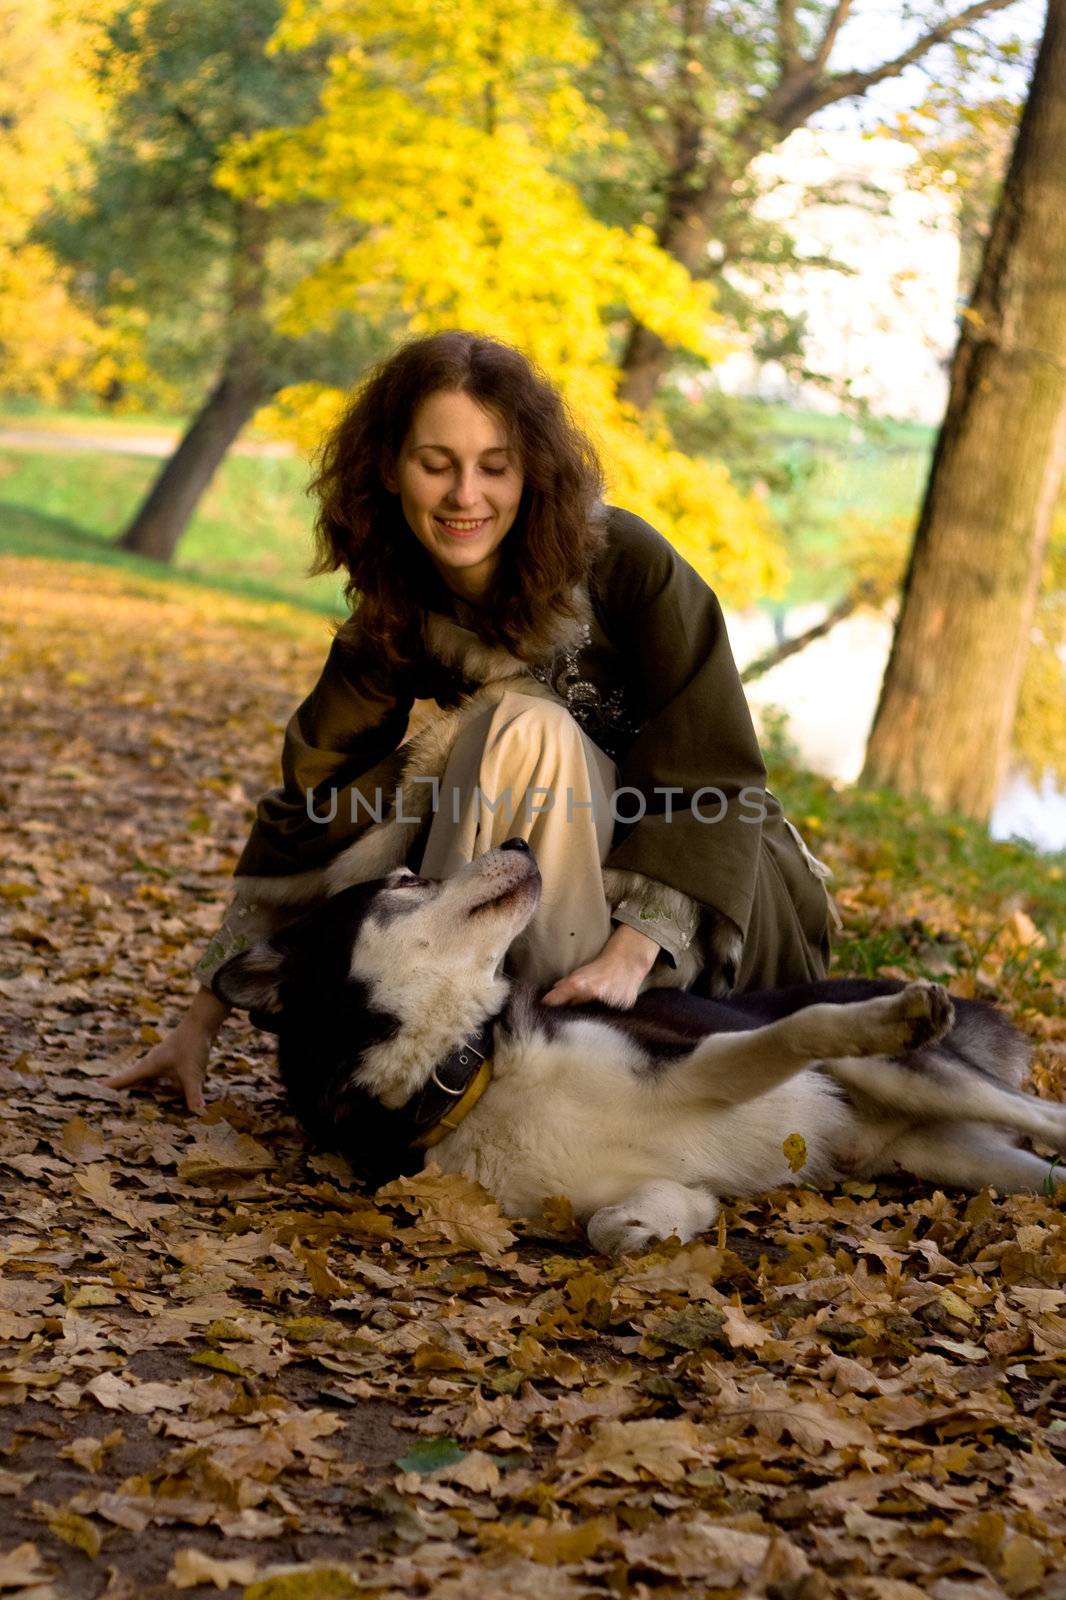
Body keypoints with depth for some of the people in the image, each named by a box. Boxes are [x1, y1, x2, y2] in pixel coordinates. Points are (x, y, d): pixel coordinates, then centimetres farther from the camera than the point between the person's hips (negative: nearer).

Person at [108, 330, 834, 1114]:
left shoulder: (625, 564, -20)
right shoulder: (394, 625, -6)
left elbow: (714, 781, -22)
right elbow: (309, 810, -5)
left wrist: (630, 953, -34)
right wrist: (203, 1020, -9)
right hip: (566, 890, 4)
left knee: (525, 730, -29)